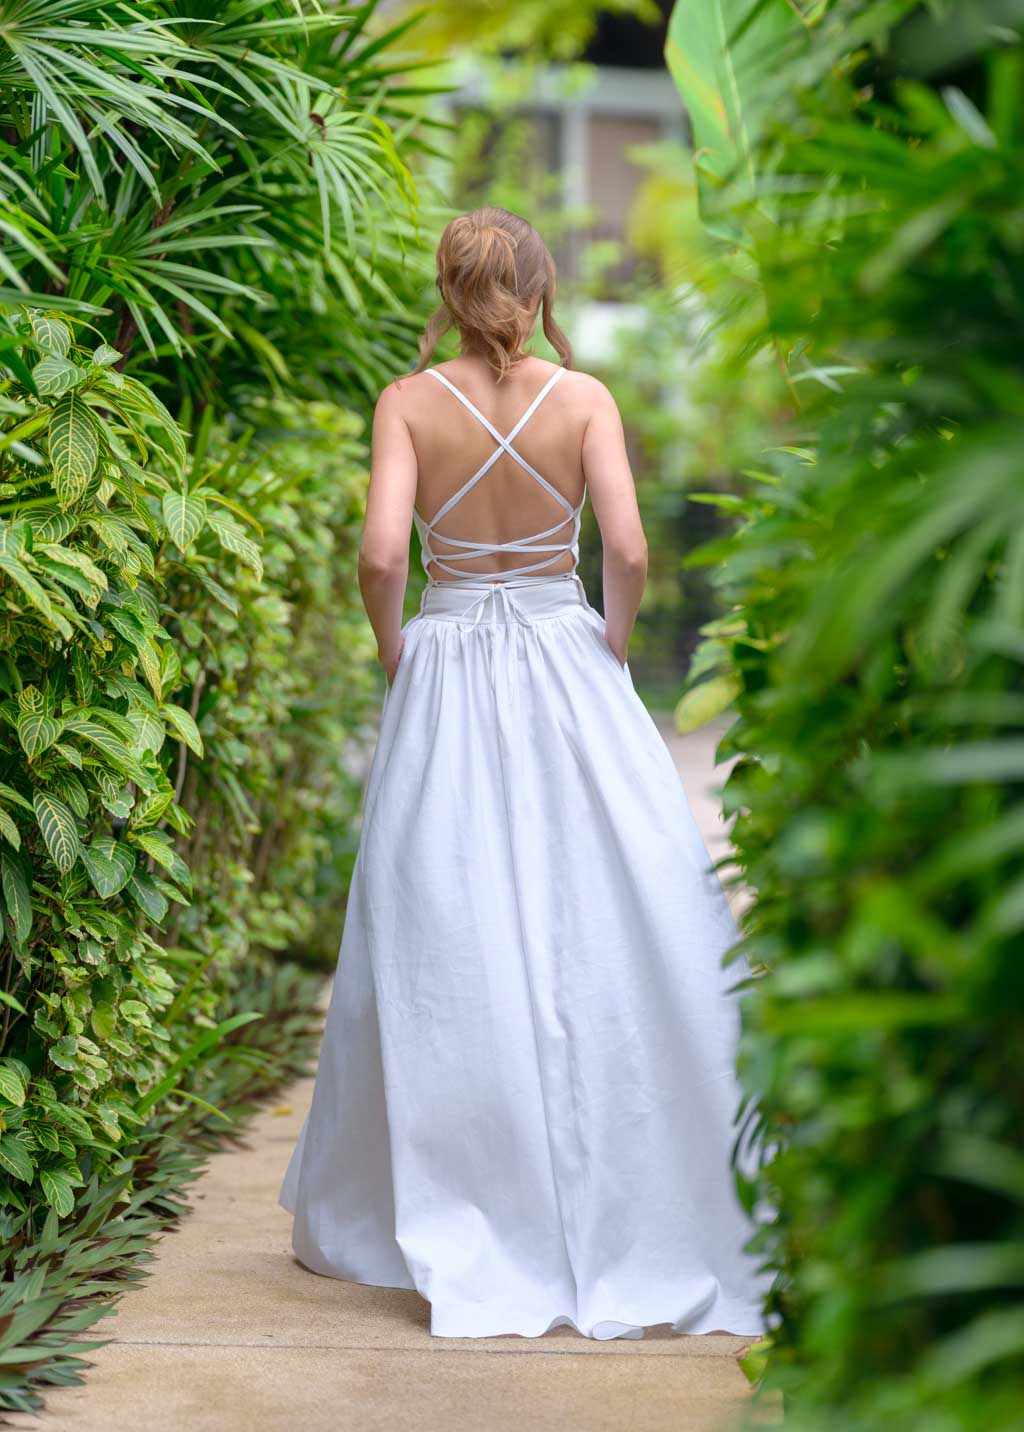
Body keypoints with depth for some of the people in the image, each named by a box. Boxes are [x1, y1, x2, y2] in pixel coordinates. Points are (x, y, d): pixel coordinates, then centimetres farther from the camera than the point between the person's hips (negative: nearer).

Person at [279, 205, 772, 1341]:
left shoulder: (409, 402, -3)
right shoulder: (583, 397, -2)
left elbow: (379, 556, -14)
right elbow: (627, 551, -12)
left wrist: (396, 657, 2)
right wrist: (611, 650, 4)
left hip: (446, 676, 0)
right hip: (569, 670, 0)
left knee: (445, 948, 7)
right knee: (605, 937, 4)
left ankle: (456, 1232, 16)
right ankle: (624, 1223, 8)